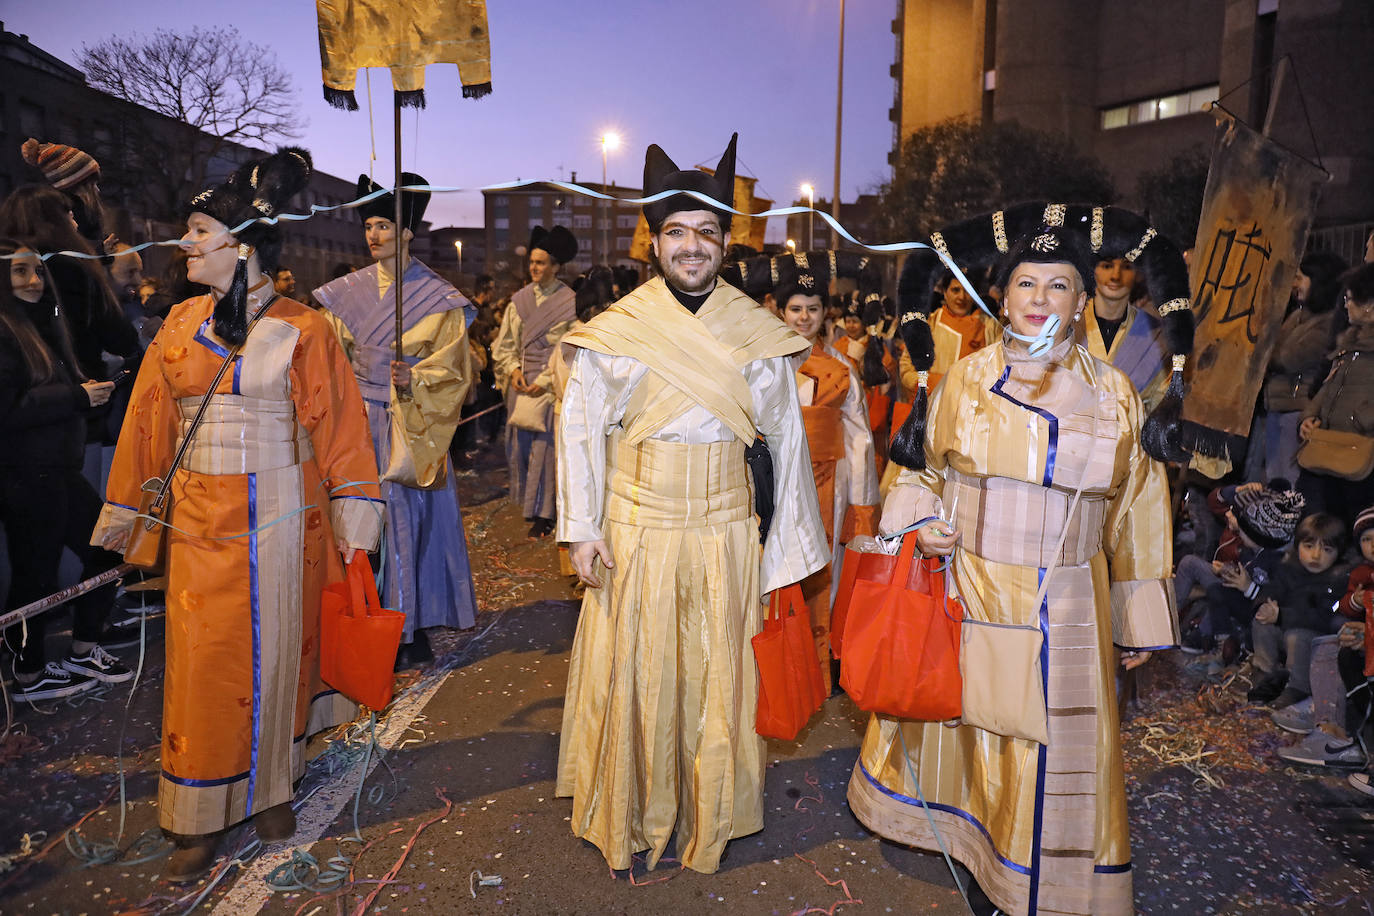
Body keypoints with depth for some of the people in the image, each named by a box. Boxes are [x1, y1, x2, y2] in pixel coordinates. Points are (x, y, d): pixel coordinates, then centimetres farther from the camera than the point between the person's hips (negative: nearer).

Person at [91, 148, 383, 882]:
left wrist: (352, 520, -8)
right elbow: (148, 424, 11)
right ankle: (201, 819, 20)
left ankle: (271, 789, 28)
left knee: (273, 653, 9)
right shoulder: (178, 328, 6)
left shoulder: (302, 330, -5)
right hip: (198, 522, 3)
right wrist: (124, 512, 14)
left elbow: (340, 427, -5)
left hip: (280, 519, -3)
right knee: (201, 663, 6)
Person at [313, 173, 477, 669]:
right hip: (360, 419, 4)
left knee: (407, 519, -1)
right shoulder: (349, 292, 10)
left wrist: (415, 379, -22)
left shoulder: (437, 297, -2)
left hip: (410, 424, -4)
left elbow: (452, 368, -5)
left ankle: (411, 631, 11)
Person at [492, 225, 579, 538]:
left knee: (545, 446, -4)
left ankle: (543, 513, 3)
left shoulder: (569, 302, -6)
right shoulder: (520, 299, 8)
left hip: (551, 386, -5)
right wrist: (514, 368, -5)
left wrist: (546, 380, -15)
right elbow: (505, 342, 12)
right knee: (521, 443, 7)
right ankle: (528, 502, 23)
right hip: (522, 383, 5)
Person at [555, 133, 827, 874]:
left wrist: (782, 547, 5)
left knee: (715, 678, 10)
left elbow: (785, 440, 5)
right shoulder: (616, 331, -2)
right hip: (636, 532, 0)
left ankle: (709, 820, 30)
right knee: (635, 675, 9)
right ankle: (634, 817, 29)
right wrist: (583, 528, -5)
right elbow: (579, 427, 1)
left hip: (726, 534, 1)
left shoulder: (758, 335, 1)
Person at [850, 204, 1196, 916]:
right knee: (960, 720, 14)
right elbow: (919, 472, 11)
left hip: (1065, 609, 0)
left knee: (1054, 750, 6)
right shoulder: (964, 380, 0)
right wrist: (921, 526, -9)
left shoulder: (1114, 396, 0)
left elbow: (1133, 518, 5)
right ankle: (968, 847, 40)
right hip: (966, 591, 1)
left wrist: (1140, 625, 8)